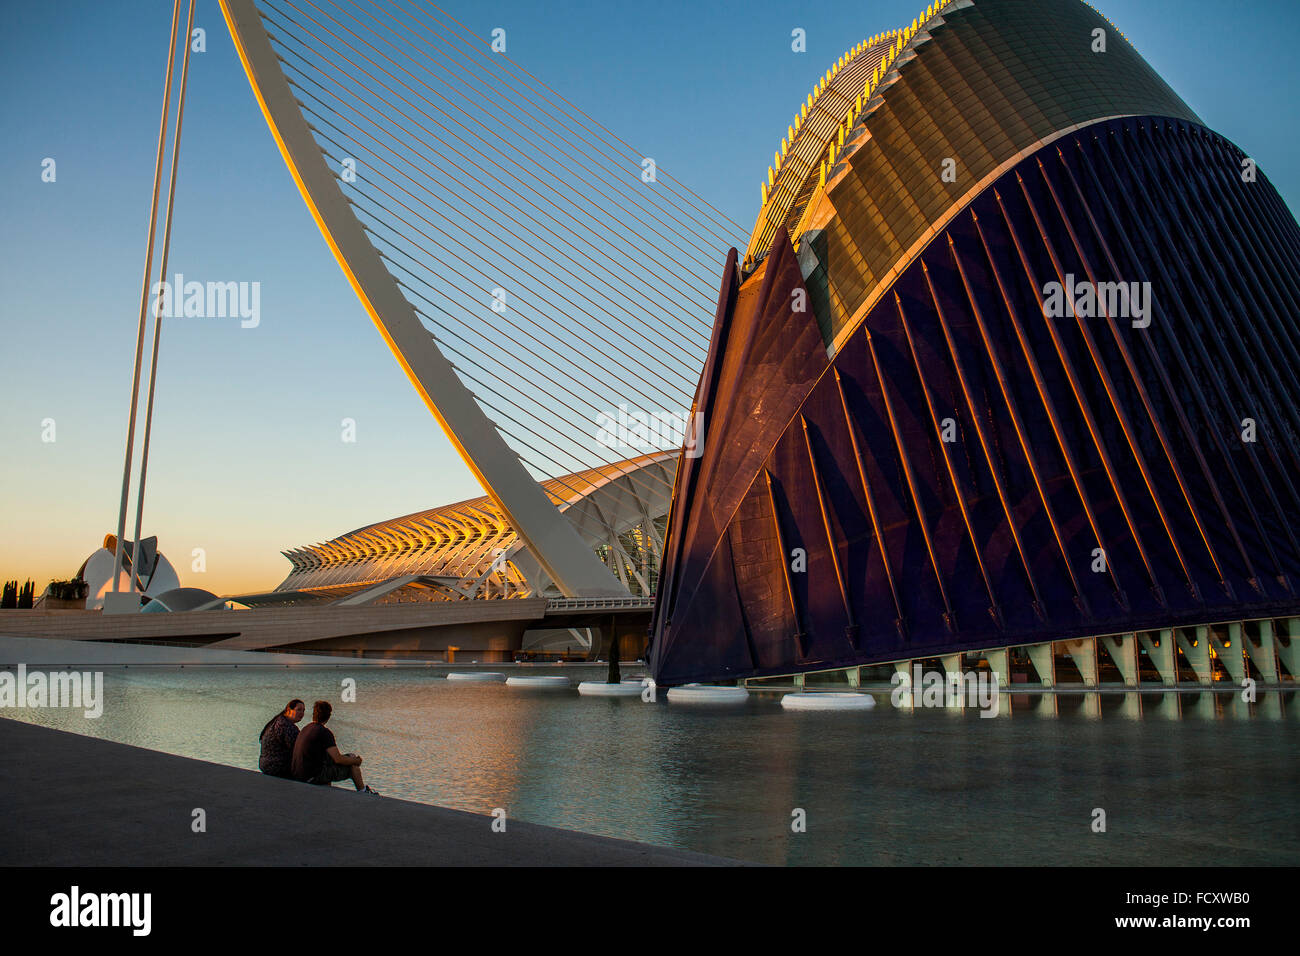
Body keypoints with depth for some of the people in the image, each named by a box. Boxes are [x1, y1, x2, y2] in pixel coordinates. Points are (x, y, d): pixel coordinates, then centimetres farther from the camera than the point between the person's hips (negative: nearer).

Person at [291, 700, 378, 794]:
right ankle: (362, 792, 14)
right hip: (313, 777, -8)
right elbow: (338, 759, -18)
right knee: (352, 758, 3)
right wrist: (356, 761, 1)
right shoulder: (324, 732, -16)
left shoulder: (305, 729, 11)